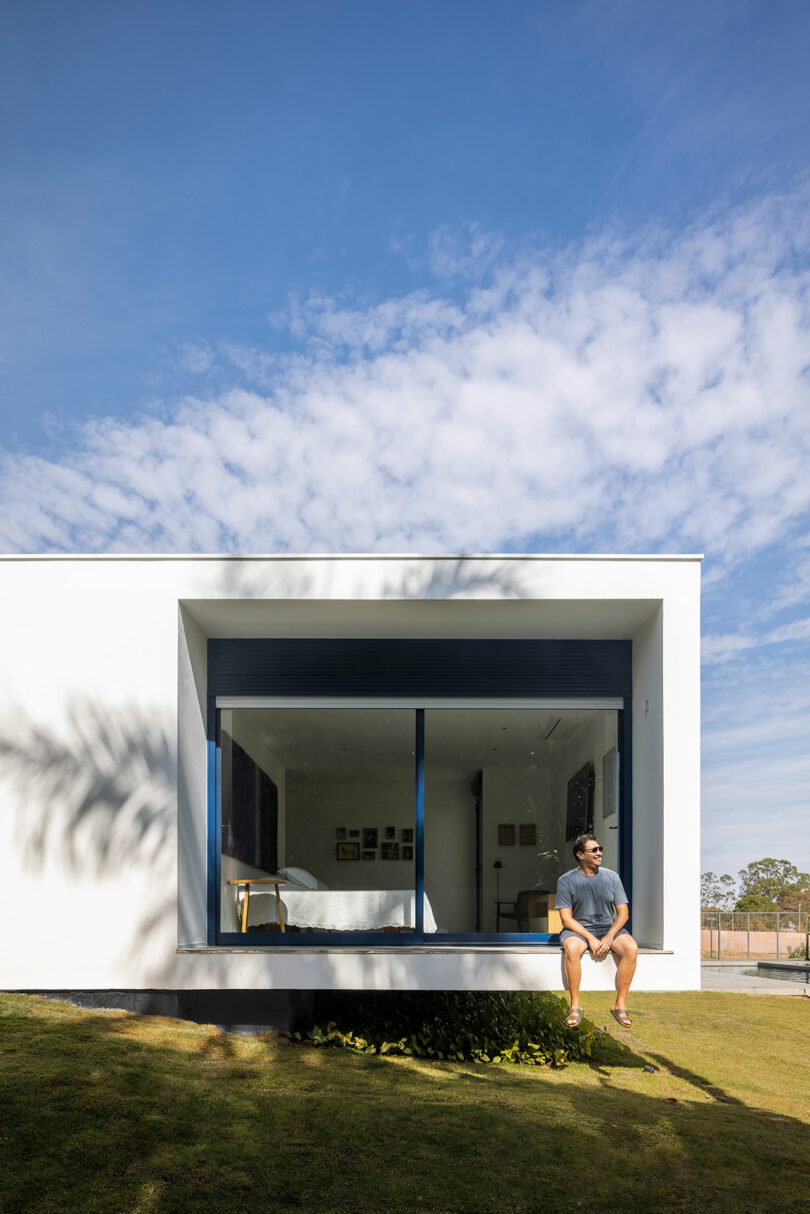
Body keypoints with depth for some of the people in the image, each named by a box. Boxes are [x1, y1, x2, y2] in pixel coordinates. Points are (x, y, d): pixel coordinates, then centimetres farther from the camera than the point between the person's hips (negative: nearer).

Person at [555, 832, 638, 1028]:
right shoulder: (566, 881, -4)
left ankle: (619, 1004, -19)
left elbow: (623, 913, 3)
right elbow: (566, 918, -7)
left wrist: (610, 937, -14)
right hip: (578, 929, -2)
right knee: (572, 948, -37)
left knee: (631, 948, -28)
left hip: (609, 927, 2)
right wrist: (590, 938, -19)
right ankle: (575, 1006, -25)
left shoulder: (611, 877, 3)